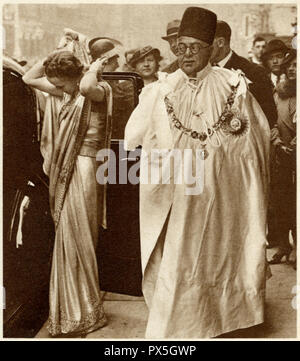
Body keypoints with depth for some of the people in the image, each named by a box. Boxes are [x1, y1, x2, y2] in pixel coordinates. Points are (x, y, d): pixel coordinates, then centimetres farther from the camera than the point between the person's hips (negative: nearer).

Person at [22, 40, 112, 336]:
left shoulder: (97, 91, -11)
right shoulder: (65, 92, 12)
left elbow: (86, 87, -36)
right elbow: (29, 78, 18)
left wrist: (94, 67, -16)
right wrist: (55, 54, 8)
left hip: (82, 170, -8)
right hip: (64, 172, 8)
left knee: (77, 242, 2)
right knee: (68, 241, 15)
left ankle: (83, 314, 20)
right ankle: (71, 310, 32)